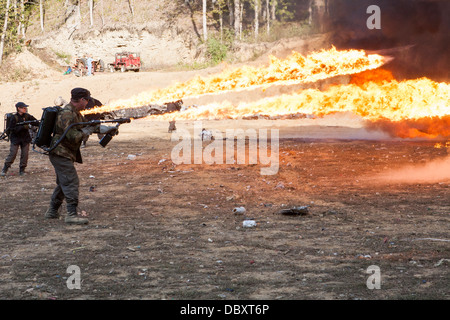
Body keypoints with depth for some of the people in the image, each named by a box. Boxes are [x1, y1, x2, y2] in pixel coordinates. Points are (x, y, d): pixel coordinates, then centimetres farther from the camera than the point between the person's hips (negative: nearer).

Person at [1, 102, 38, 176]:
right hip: (16, 139, -4)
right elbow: (13, 129, -17)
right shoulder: (14, 117, -12)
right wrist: (24, 127, -25)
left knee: (25, 155, 1)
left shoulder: (27, 116, 1)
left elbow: (36, 122, 2)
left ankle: (22, 170, 12)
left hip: (25, 139, 4)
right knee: (12, 154, -7)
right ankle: (4, 170, 3)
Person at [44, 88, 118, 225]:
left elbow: (89, 125, 21)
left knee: (63, 184, 17)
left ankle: (52, 212, 26)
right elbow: (73, 137, -27)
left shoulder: (76, 113, 12)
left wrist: (108, 129, 15)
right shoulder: (66, 114, -21)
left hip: (66, 155, 11)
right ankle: (72, 214, -16)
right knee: (71, 182, -14)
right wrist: (87, 131, -12)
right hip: (61, 154, -11)